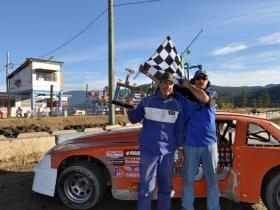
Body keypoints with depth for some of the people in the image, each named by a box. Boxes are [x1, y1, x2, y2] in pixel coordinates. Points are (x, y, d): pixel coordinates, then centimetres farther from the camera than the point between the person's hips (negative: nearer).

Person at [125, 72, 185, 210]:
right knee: (146, 187, 2)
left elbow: (179, 129, 8)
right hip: (148, 150, -2)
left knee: (166, 186, 16)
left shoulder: (177, 105, 2)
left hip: (168, 152, 3)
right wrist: (130, 108, -13)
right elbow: (134, 119, 5)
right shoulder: (147, 101, -4)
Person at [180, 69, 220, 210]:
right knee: (188, 179, 10)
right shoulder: (185, 97, 3)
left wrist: (189, 86, -7)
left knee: (212, 179, 10)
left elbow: (204, 98, -20)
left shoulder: (212, 93, 6)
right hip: (190, 145, 0)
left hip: (209, 143, 1)